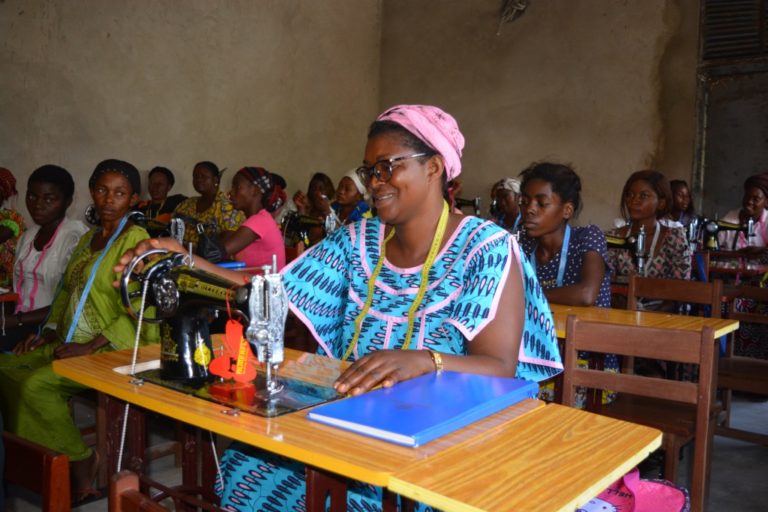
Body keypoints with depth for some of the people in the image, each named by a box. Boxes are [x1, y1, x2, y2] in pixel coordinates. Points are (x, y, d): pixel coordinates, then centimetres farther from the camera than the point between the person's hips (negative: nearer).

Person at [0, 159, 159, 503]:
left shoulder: (135, 240, -10)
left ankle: (80, 461, -3)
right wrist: (47, 333, 6)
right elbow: (67, 292, 21)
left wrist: (90, 347, -21)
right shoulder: (88, 239, 16)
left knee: (37, 384, -23)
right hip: (73, 342, 8)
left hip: (115, 349, -8)